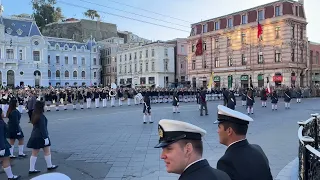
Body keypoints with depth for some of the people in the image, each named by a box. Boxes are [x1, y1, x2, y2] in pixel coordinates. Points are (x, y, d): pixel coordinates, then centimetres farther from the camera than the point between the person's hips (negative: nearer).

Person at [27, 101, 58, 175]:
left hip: (35, 136, 8)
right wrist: (45, 137, -19)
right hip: (41, 136, -8)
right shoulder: (41, 116, -20)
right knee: (47, 152, 10)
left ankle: (31, 169, 14)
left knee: (34, 153, 11)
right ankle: (49, 166, 23)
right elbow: (42, 128, -22)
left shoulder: (35, 115, 5)